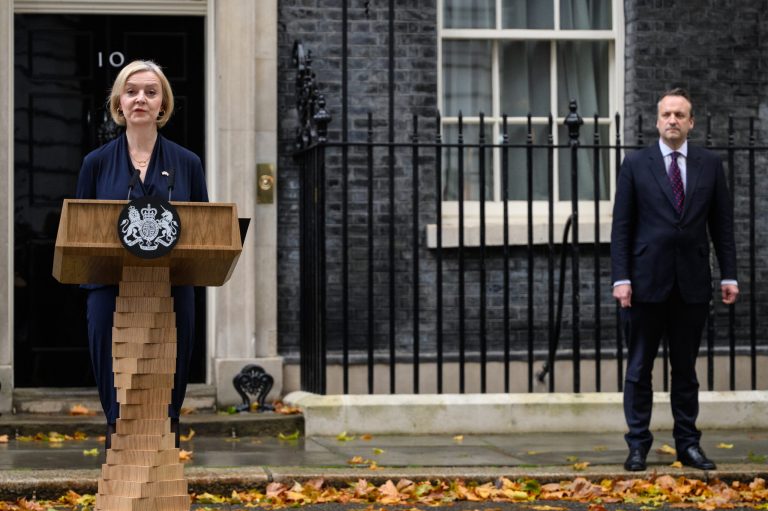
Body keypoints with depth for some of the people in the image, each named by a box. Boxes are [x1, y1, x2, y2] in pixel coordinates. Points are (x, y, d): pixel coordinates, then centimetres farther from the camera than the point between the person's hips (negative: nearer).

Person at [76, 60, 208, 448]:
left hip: (172, 296, 1)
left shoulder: (187, 164, 8)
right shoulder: (97, 163, 6)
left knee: (166, 405, 3)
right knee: (117, 404, 2)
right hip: (112, 294, 0)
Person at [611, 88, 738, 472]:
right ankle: (638, 446, 8)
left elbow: (722, 223, 8)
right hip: (647, 281, -2)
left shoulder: (710, 165, 7)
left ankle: (688, 444, 15)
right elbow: (622, 226, 0)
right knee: (639, 369, 3)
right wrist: (621, 278, -8)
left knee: (685, 368, 9)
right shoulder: (635, 164, 2)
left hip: (693, 283, 2)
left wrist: (729, 275, 2)